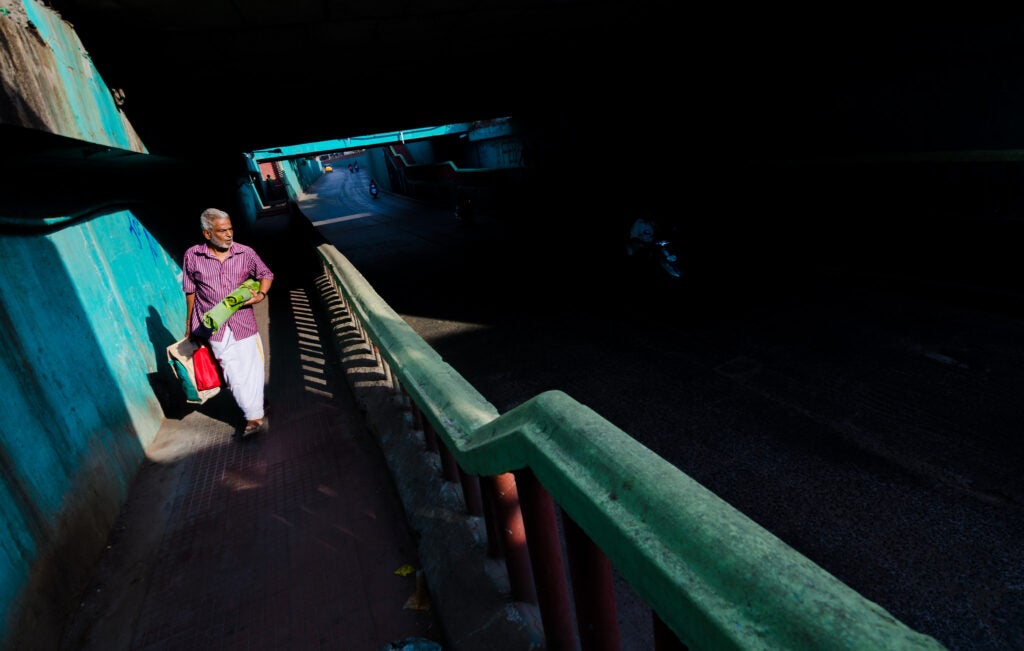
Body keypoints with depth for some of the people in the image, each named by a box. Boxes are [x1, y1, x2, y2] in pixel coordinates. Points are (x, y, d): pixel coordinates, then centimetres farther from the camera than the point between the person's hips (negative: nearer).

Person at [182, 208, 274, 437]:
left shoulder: (246, 253, -2)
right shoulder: (192, 256, -1)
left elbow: (266, 274, 12)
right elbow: (190, 290, 9)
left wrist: (261, 294, -8)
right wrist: (189, 322, 15)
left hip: (244, 322, 1)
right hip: (214, 326, -1)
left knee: (251, 366, 5)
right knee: (233, 371, -6)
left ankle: (254, 416, 23)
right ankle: (255, 416, 0)